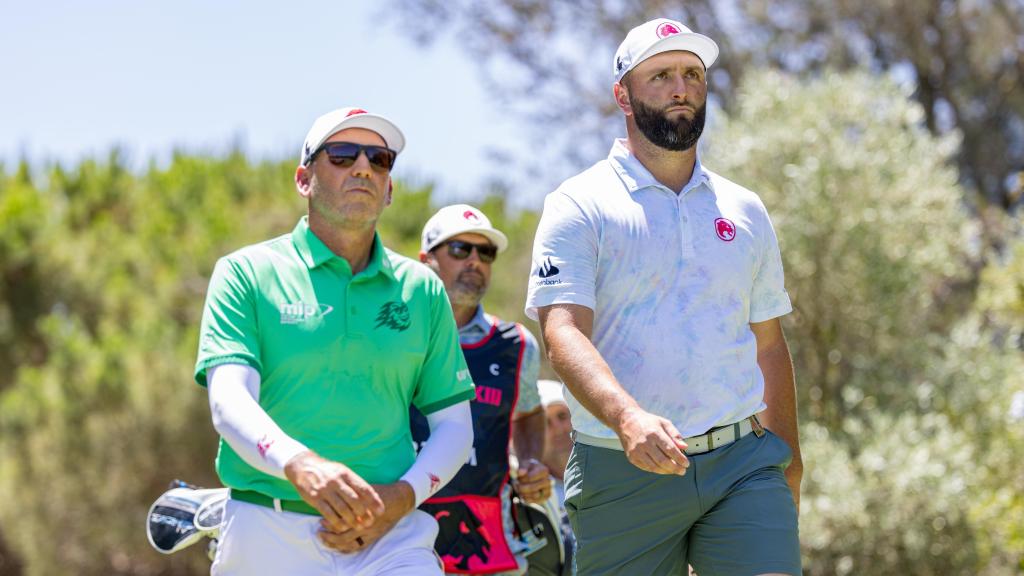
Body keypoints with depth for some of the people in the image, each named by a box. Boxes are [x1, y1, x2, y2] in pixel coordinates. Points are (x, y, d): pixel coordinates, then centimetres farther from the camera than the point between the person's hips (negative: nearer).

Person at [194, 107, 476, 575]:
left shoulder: (422, 289, 13)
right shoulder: (246, 274, 4)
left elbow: (454, 426, 14)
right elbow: (229, 401, -9)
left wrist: (402, 498, -6)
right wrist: (298, 464, -29)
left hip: (391, 537, 2)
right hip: (268, 533, -2)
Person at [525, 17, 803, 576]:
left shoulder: (745, 211, 15)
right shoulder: (579, 207, -1)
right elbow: (563, 331, -14)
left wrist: (788, 460, 15)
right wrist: (626, 417, -31)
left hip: (743, 465, 3)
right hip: (623, 471, -3)